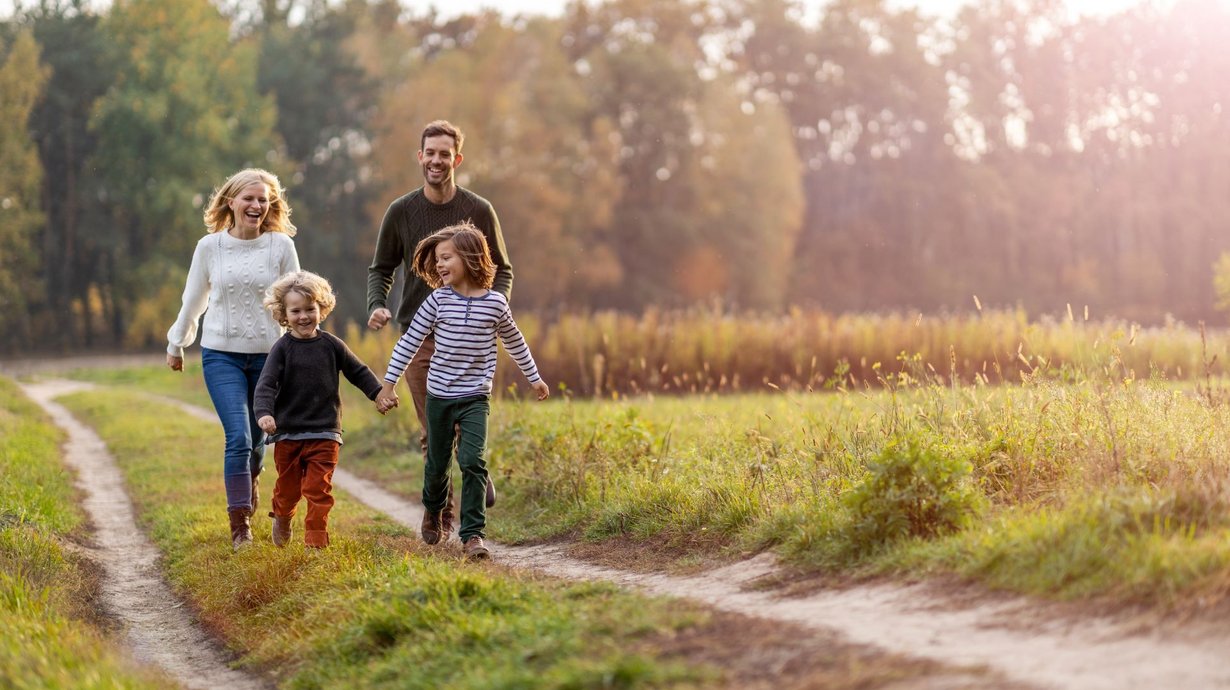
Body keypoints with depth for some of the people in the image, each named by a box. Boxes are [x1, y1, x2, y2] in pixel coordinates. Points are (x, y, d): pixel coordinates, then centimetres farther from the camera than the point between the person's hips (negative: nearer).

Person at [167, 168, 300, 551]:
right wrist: (176, 344, 22)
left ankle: (249, 481, 44)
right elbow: (193, 300, 13)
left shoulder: (281, 246, -2)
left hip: (268, 354, 1)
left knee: (258, 438, 10)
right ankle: (240, 525, -8)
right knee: (238, 436, -14)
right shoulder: (210, 246, 0)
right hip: (221, 354, -1)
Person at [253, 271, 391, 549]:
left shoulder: (331, 345, 2)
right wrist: (264, 413, -30)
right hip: (288, 434, 0)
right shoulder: (282, 348, -5)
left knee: (319, 490, -5)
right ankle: (282, 517, 42)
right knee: (288, 487, 12)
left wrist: (378, 394, 8)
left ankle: (316, 540, 2)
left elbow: (358, 371, 15)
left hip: (324, 434, 1)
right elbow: (266, 385, -14)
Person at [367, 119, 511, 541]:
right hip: (419, 336, 1)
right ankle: (442, 519, 14)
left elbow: (501, 270, 9)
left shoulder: (479, 211, 2)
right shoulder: (401, 212, 4)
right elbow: (381, 269, 13)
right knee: (433, 435, 2)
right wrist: (377, 306, -7)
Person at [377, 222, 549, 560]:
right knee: (437, 462, 14)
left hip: (475, 397, -1)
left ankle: (472, 533, -9)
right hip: (439, 395, 1)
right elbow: (410, 341, -1)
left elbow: (514, 342, 13)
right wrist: (388, 383, -2)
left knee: (473, 461, -14)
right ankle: (433, 510, 44)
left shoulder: (494, 303, -4)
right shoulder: (438, 300, -6)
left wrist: (534, 378, 22)